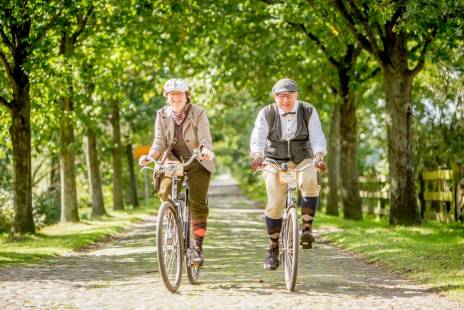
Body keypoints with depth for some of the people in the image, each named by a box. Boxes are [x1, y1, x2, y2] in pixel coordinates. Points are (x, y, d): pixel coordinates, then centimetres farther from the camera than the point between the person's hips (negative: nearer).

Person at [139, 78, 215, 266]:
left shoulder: (198, 113, -12)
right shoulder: (162, 115, -4)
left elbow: (205, 139, -20)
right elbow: (159, 143, -7)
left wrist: (206, 151, -44)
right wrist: (149, 157, -27)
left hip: (197, 163, -2)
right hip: (173, 162, 2)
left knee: (197, 202, -13)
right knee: (165, 192, -21)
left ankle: (198, 247, -6)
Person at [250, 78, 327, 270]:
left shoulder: (308, 112, -8)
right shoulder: (267, 113, -10)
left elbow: (317, 138, -17)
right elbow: (258, 138, -22)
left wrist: (319, 158, -37)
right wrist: (257, 157, -43)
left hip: (302, 161, 0)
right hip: (275, 163, 0)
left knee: (310, 183, -33)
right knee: (275, 204, -11)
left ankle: (307, 228, -22)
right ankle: (273, 249, 3)